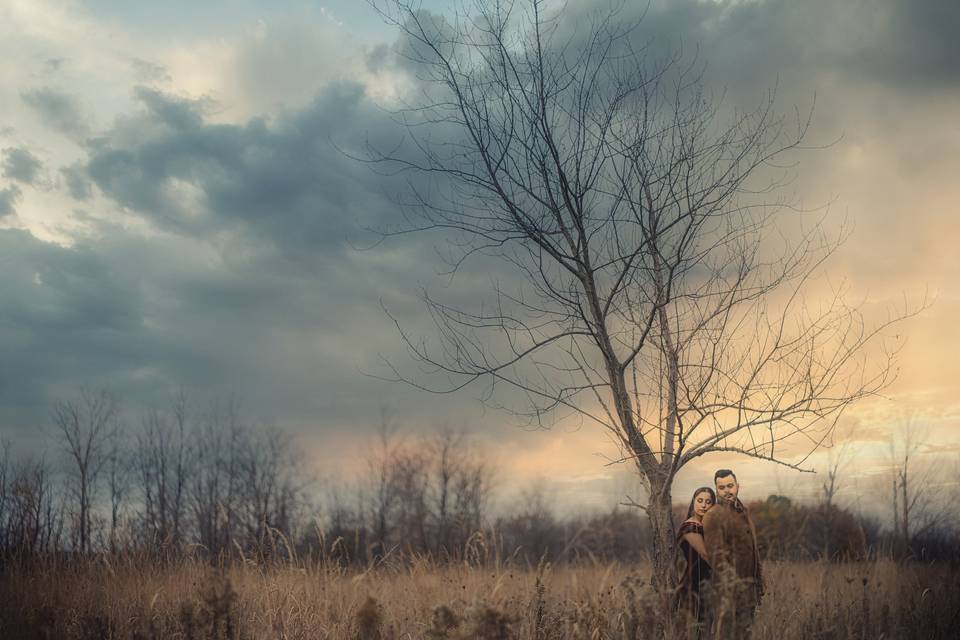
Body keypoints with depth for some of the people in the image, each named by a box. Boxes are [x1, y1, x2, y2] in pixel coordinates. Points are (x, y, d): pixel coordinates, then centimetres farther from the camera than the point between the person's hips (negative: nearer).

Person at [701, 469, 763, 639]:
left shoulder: (744, 512, 14)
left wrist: (759, 583, 16)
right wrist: (728, 590, -21)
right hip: (728, 585, -8)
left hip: (749, 586, 8)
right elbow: (717, 555, -16)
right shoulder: (713, 516, -11)